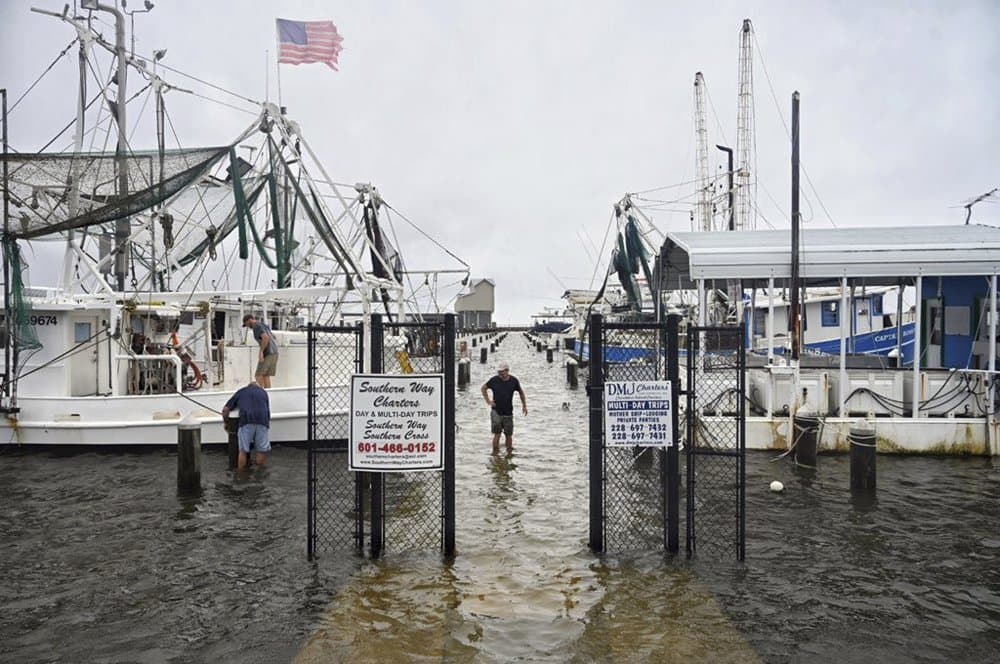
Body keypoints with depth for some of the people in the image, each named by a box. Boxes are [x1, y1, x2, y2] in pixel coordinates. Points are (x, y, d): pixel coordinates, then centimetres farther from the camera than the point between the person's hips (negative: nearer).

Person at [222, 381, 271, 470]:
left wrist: (226, 422, 38)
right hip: (263, 421, 1)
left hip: (246, 420, -1)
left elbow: (225, 409, 23)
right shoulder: (263, 392, 32)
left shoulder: (241, 391, 28)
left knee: (243, 451, 11)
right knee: (262, 451, 12)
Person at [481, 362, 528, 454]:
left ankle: (509, 453, 25)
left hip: (508, 413, 2)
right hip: (496, 411, -1)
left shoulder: (514, 381, -4)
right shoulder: (494, 380, -7)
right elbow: (483, 388, 8)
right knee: (497, 434, -7)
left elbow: (521, 392, 13)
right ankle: (495, 453, 3)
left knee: (508, 435, 8)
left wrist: (524, 406, 12)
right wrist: (488, 401, -1)